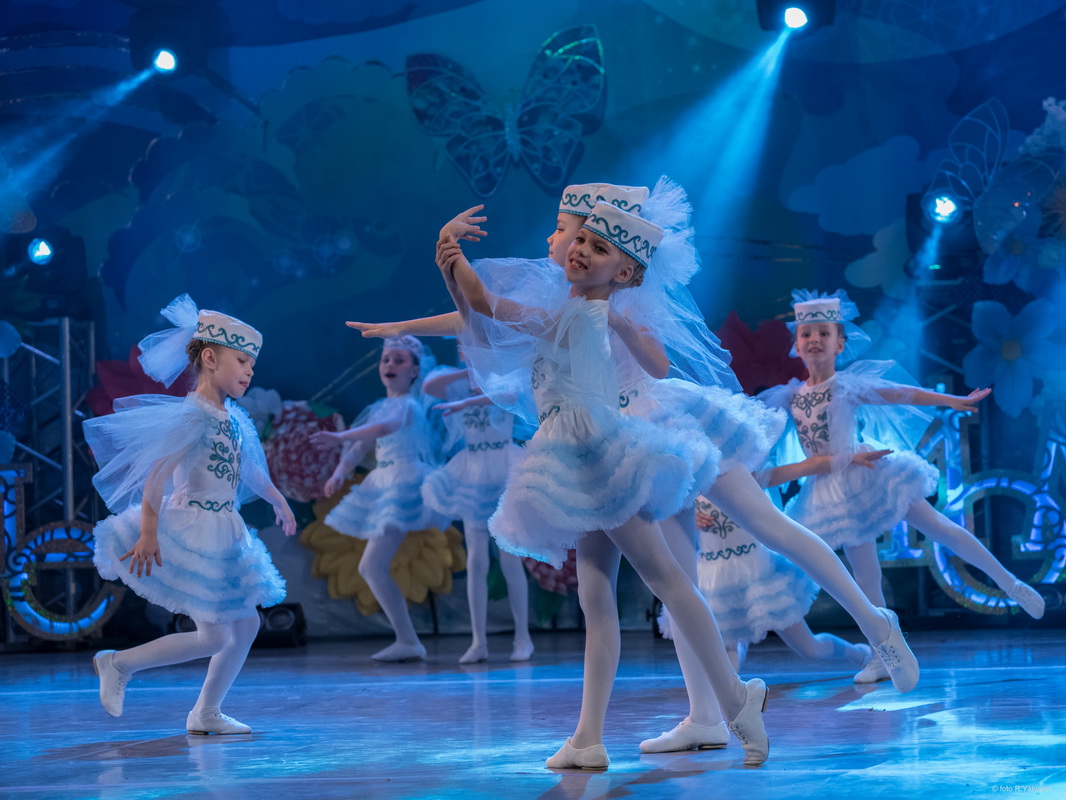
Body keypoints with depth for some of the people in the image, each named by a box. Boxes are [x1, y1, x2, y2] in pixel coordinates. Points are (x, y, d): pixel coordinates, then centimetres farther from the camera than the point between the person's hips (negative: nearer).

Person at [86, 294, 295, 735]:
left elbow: (249, 467, 26)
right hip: (192, 532, -9)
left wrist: (278, 501, 36)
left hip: (223, 535, 9)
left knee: (246, 625, 10)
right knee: (214, 637, -7)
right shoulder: (192, 416, -18)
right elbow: (156, 474, -24)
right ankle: (119, 664, 6)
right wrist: (147, 533, -28)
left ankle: (206, 713, 20)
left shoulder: (232, 418, 8)